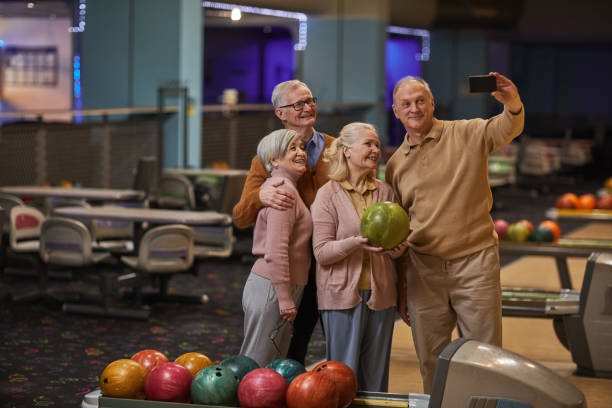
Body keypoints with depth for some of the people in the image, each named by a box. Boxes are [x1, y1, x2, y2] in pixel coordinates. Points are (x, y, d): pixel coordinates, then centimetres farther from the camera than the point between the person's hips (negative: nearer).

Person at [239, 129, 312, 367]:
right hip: (272, 288, -10)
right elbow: (276, 251, -21)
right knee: (256, 367, -5)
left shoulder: (276, 187, 17)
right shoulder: (284, 190, -14)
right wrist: (285, 299, -20)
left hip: (265, 284, 10)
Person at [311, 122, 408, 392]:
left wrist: (398, 248, -7)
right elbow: (321, 252, -8)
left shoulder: (385, 192, 11)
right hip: (343, 294, -4)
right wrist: (356, 243, -25)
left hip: (380, 294, 4)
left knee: (376, 378, 7)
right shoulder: (328, 195, -2)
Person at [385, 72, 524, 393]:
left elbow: (507, 129, -21)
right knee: (431, 360, 10)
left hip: (475, 261, -3)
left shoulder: (466, 135, -1)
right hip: (422, 268, 3)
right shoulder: (396, 164, 9)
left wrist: (513, 105, -45)